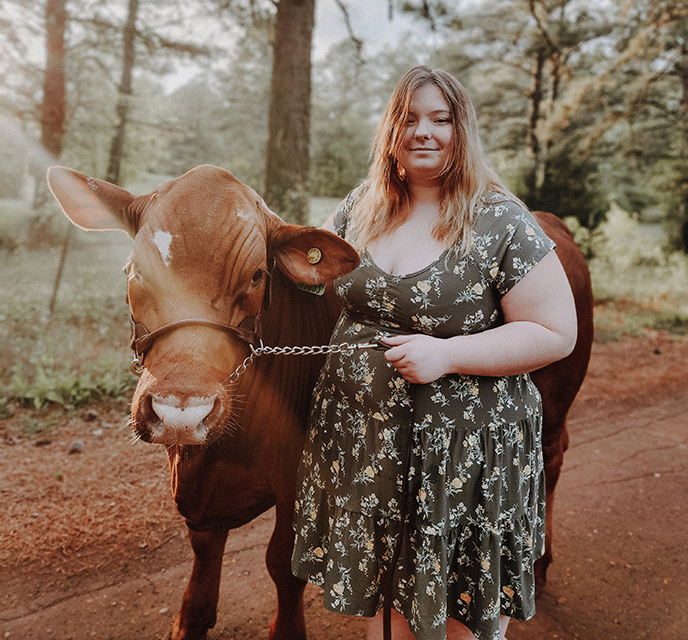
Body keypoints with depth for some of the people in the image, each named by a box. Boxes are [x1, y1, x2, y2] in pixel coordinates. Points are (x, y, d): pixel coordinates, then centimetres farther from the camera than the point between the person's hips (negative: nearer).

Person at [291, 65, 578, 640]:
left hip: (466, 446, -4)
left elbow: (556, 334, -15)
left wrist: (446, 356, -23)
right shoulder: (361, 207, 3)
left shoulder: (501, 223, -13)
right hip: (361, 435, 5)